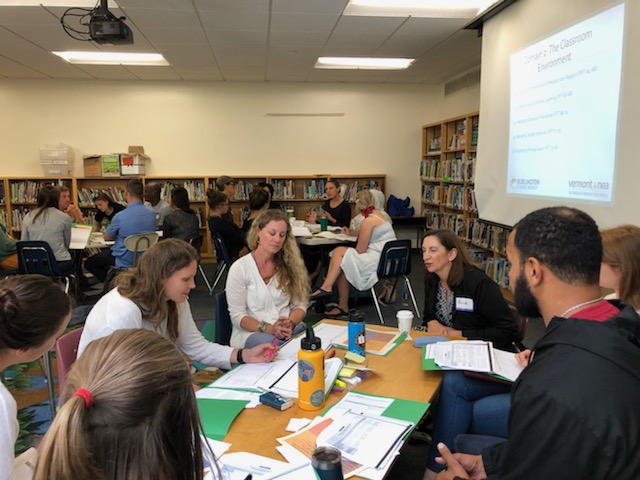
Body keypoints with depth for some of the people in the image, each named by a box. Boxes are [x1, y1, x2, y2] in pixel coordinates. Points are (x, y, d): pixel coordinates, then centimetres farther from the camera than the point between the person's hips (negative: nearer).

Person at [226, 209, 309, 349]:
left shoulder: (289, 265, 9)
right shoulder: (239, 268, -3)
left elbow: (299, 305, 8)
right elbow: (237, 316, -5)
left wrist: (290, 324, -14)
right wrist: (268, 329, -21)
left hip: (290, 329, 4)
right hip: (251, 333, -4)